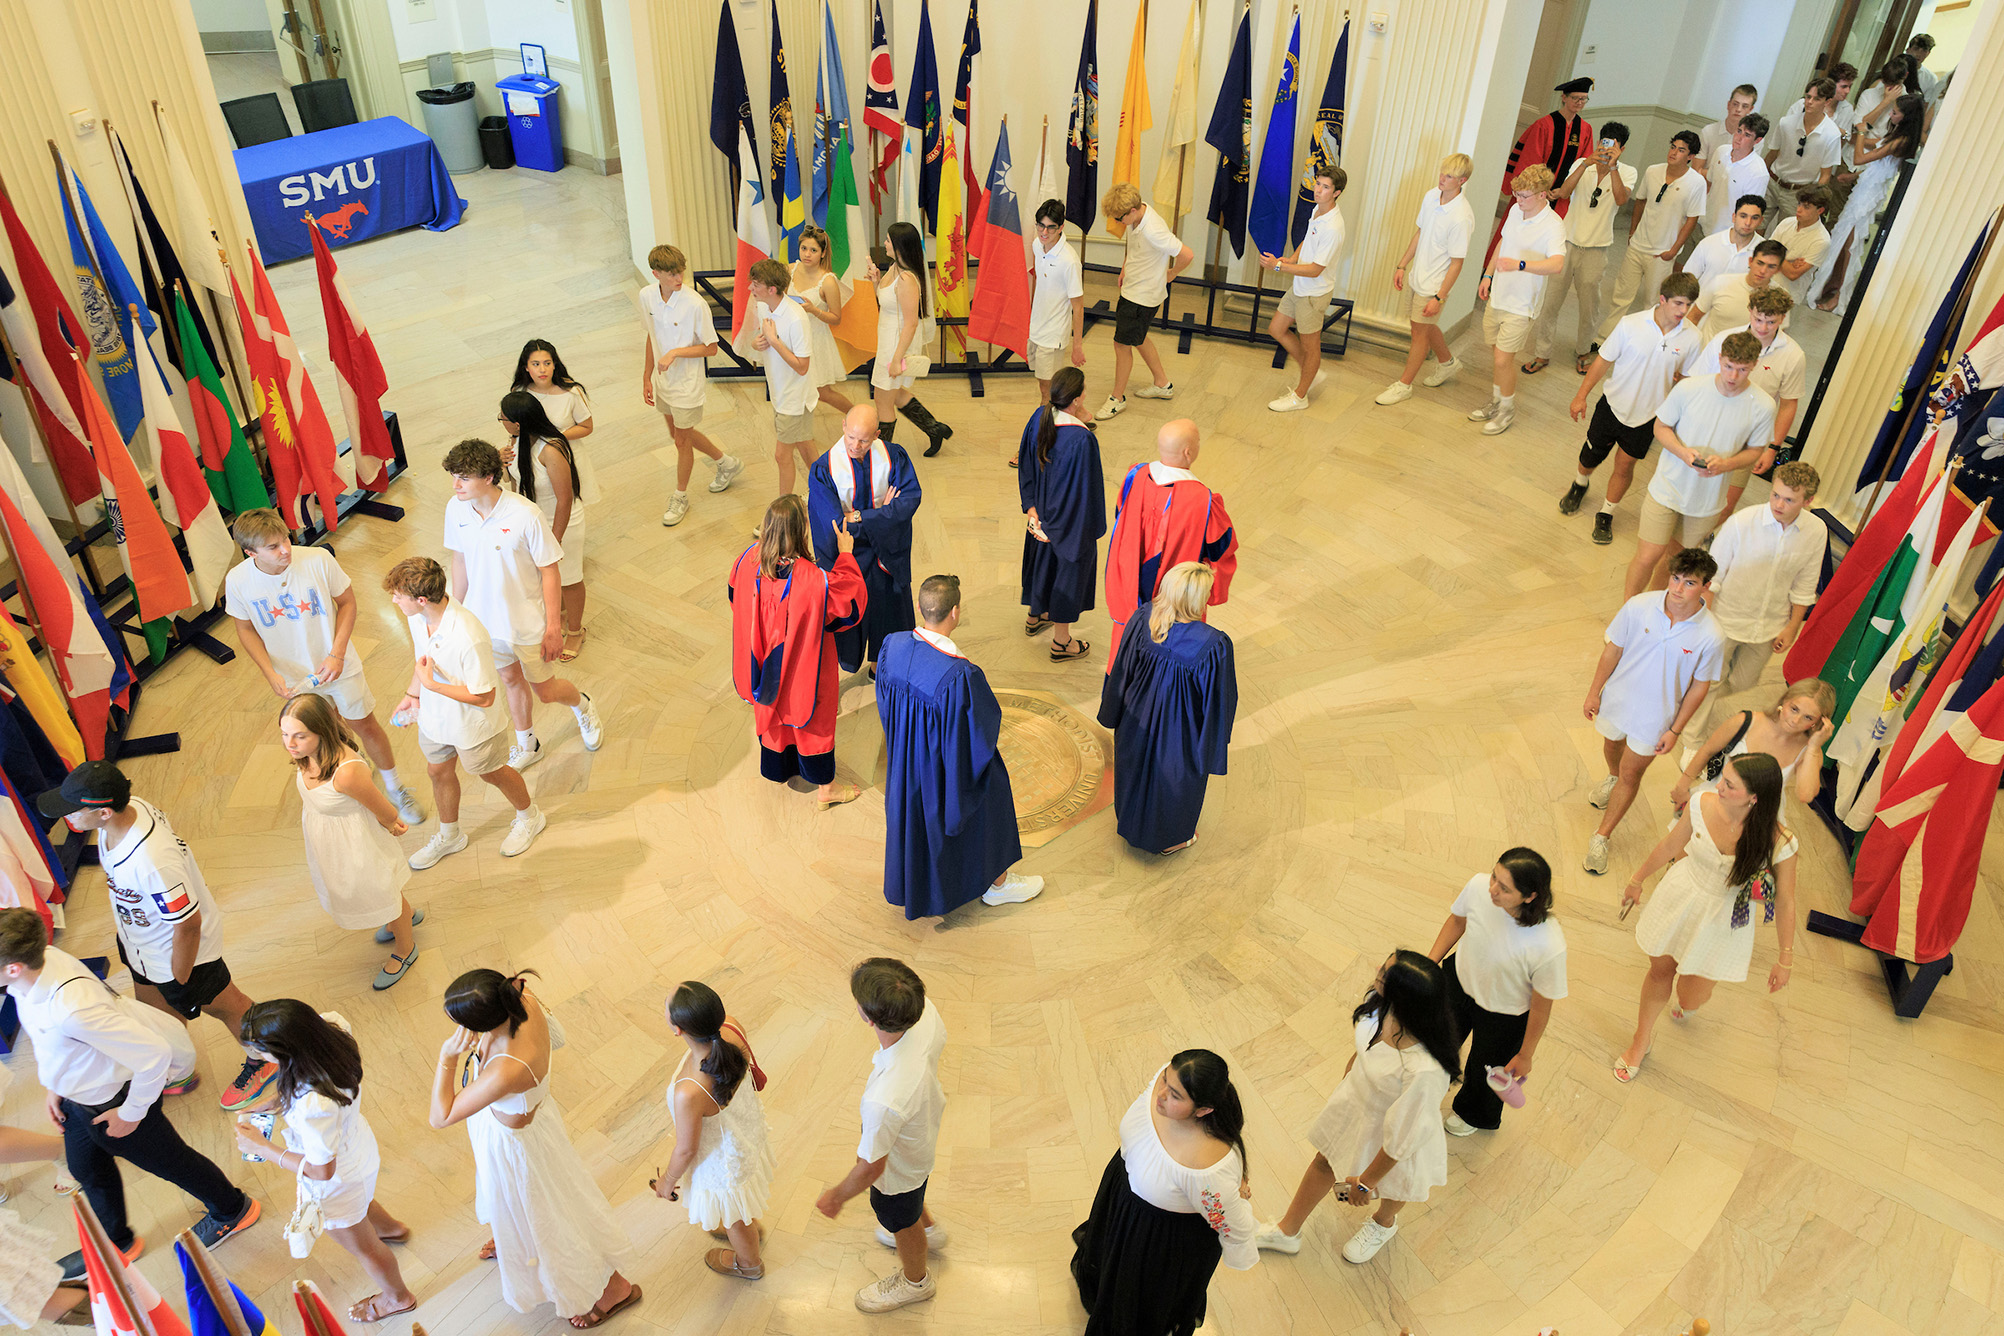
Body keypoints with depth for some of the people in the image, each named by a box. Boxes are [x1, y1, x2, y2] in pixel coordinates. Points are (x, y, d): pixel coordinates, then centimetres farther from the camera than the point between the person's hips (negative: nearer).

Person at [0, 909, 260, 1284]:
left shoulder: (72, 1008, -45)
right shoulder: (42, 959, -20)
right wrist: (54, 1084, 8)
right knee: (87, 1170, 31)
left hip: (110, 1105, -8)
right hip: (76, 1095, 8)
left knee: (166, 1160, 19)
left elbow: (154, 1055, -37)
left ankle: (232, 1210, 48)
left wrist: (131, 1113, -21)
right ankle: (116, 1245, 59)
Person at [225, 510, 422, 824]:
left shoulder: (319, 560, -25)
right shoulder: (238, 581, -20)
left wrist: (337, 654, -18)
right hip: (295, 678, 2)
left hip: (339, 665, -1)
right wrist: (271, 674, -15)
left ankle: (395, 786, 36)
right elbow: (246, 629, -4)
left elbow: (347, 603, -10)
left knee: (366, 726, 13)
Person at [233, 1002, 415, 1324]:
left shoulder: (313, 1106, -47)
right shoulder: (334, 1025, -28)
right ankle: (392, 1228, 72)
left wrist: (261, 1147, -19)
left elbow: (321, 1170, -30)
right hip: (356, 1141, 7)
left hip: (337, 1184, -7)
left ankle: (397, 1298, 55)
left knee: (362, 1247, 26)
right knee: (361, 1204, 41)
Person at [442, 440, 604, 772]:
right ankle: (528, 746, 45)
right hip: (484, 617, 4)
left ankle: (581, 706, 46)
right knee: (512, 680, 22)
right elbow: (460, 559, 4)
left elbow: (550, 570, -19)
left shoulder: (526, 515, -27)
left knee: (545, 690, 11)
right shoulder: (456, 509, -11)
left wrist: (554, 627, -16)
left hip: (527, 622, -4)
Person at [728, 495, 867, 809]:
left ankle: (778, 769, 55)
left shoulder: (748, 561, -23)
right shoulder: (814, 580, -38)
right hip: (804, 664, -5)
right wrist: (846, 554, -10)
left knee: (772, 710, 30)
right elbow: (852, 601, -20)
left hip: (764, 661, 5)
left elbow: (735, 595, 0)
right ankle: (824, 789, 38)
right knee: (813, 717, 19)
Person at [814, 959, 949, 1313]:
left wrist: (835, 1197, -9)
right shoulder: (926, 1011, -33)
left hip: (898, 1170, -6)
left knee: (901, 1221, 29)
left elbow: (870, 1167, -30)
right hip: (925, 1134, 6)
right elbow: (940, 1039, -6)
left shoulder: (884, 1100, -50)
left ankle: (916, 1280, 61)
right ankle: (929, 1229, 70)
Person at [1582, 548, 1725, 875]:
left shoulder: (1711, 637, -24)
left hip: (1655, 716, -2)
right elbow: (1613, 649, -7)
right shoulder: (1639, 606, -21)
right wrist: (1594, 692, 0)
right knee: (1612, 745, 28)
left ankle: (1601, 838, 24)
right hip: (1618, 699, 2)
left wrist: (1675, 730, -6)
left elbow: (1699, 686, -10)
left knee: (1631, 774, 8)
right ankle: (1612, 779, 64)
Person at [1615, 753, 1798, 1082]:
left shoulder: (1779, 843, -29)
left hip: (1725, 921, -2)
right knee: (1660, 970, 20)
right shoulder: (1703, 805, -22)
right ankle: (1641, 1039, 45)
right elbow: (1669, 846, -3)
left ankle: (1686, 1004, 56)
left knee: (1694, 997, 14)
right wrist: (1637, 881, 12)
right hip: (1682, 897, 2)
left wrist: (1786, 959, -3)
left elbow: (1785, 902, -14)